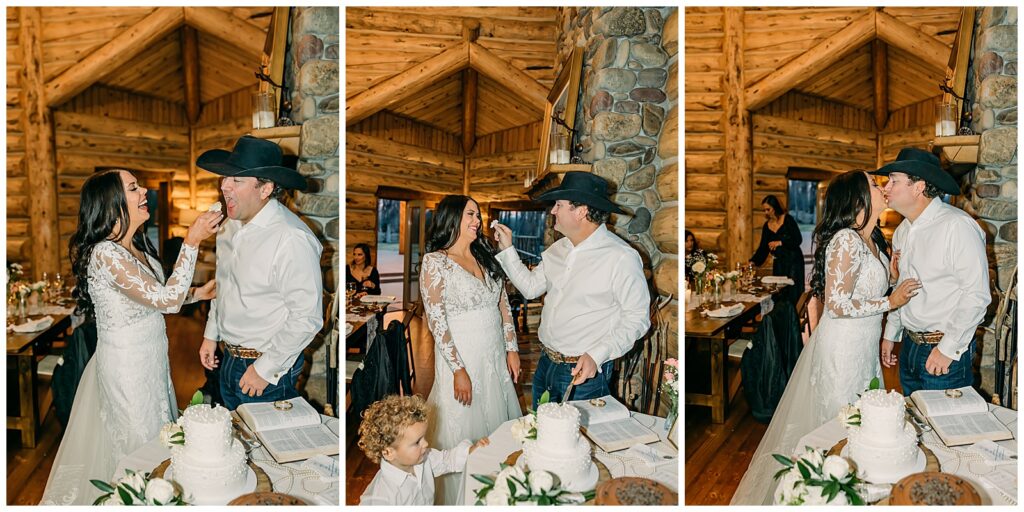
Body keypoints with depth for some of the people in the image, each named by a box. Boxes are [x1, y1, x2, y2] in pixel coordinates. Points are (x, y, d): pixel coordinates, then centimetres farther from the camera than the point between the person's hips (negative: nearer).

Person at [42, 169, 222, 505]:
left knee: (160, 439, 20)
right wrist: (192, 242, -24)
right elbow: (167, 300, -27)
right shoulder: (105, 254, -24)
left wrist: (198, 293, 1)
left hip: (150, 360, 9)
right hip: (127, 366, -9)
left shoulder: (138, 244, 5)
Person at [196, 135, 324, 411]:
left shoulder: (292, 240, -26)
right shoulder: (231, 225, 1)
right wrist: (211, 334, 18)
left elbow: (307, 318, -24)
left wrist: (265, 368, -18)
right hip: (229, 358, 8)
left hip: (269, 368, -8)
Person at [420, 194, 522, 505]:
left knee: (499, 423, 14)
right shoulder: (435, 261, -12)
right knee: (463, 428, 5)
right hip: (461, 358, -6)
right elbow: (436, 322, -16)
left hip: (495, 357, 6)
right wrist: (459, 370, -18)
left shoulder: (485, 256, 8)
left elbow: (504, 306, 11)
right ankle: (458, 502, 24)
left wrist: (512, 349, 6)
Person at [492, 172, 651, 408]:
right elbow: (530, 287, 12)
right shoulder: (558, 249, 5)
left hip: (584, 373, -7)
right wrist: (507, 249, 7)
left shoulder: (621, 257, -18)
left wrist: (597, 355, -24)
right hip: (546, 364, 7)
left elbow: (637, 318, -16)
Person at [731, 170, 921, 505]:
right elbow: (838, 304, -25)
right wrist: (891, 302, -15)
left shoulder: (871, 239, 8)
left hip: (864, 348, 9)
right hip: (843, 348, -9)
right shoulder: (846, 240, -22)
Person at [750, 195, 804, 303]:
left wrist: (780, 242, -21)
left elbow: (798, 239, -12)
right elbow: (763, 247, 8)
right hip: (778, 262, 5)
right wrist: (753, 261, -3)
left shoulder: (788, 220, -8)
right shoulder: (767, 226, 6)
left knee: (793, 293, -4)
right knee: (778, 294, 3)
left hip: (793, 260, -5)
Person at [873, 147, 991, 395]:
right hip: (909, 346, 7)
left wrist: (948, 348, -18)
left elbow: (977, 295, -20)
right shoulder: (902, 231, 8)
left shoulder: (957, 226, -18)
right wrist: (891, 335, 17)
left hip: (948, 354, -7)